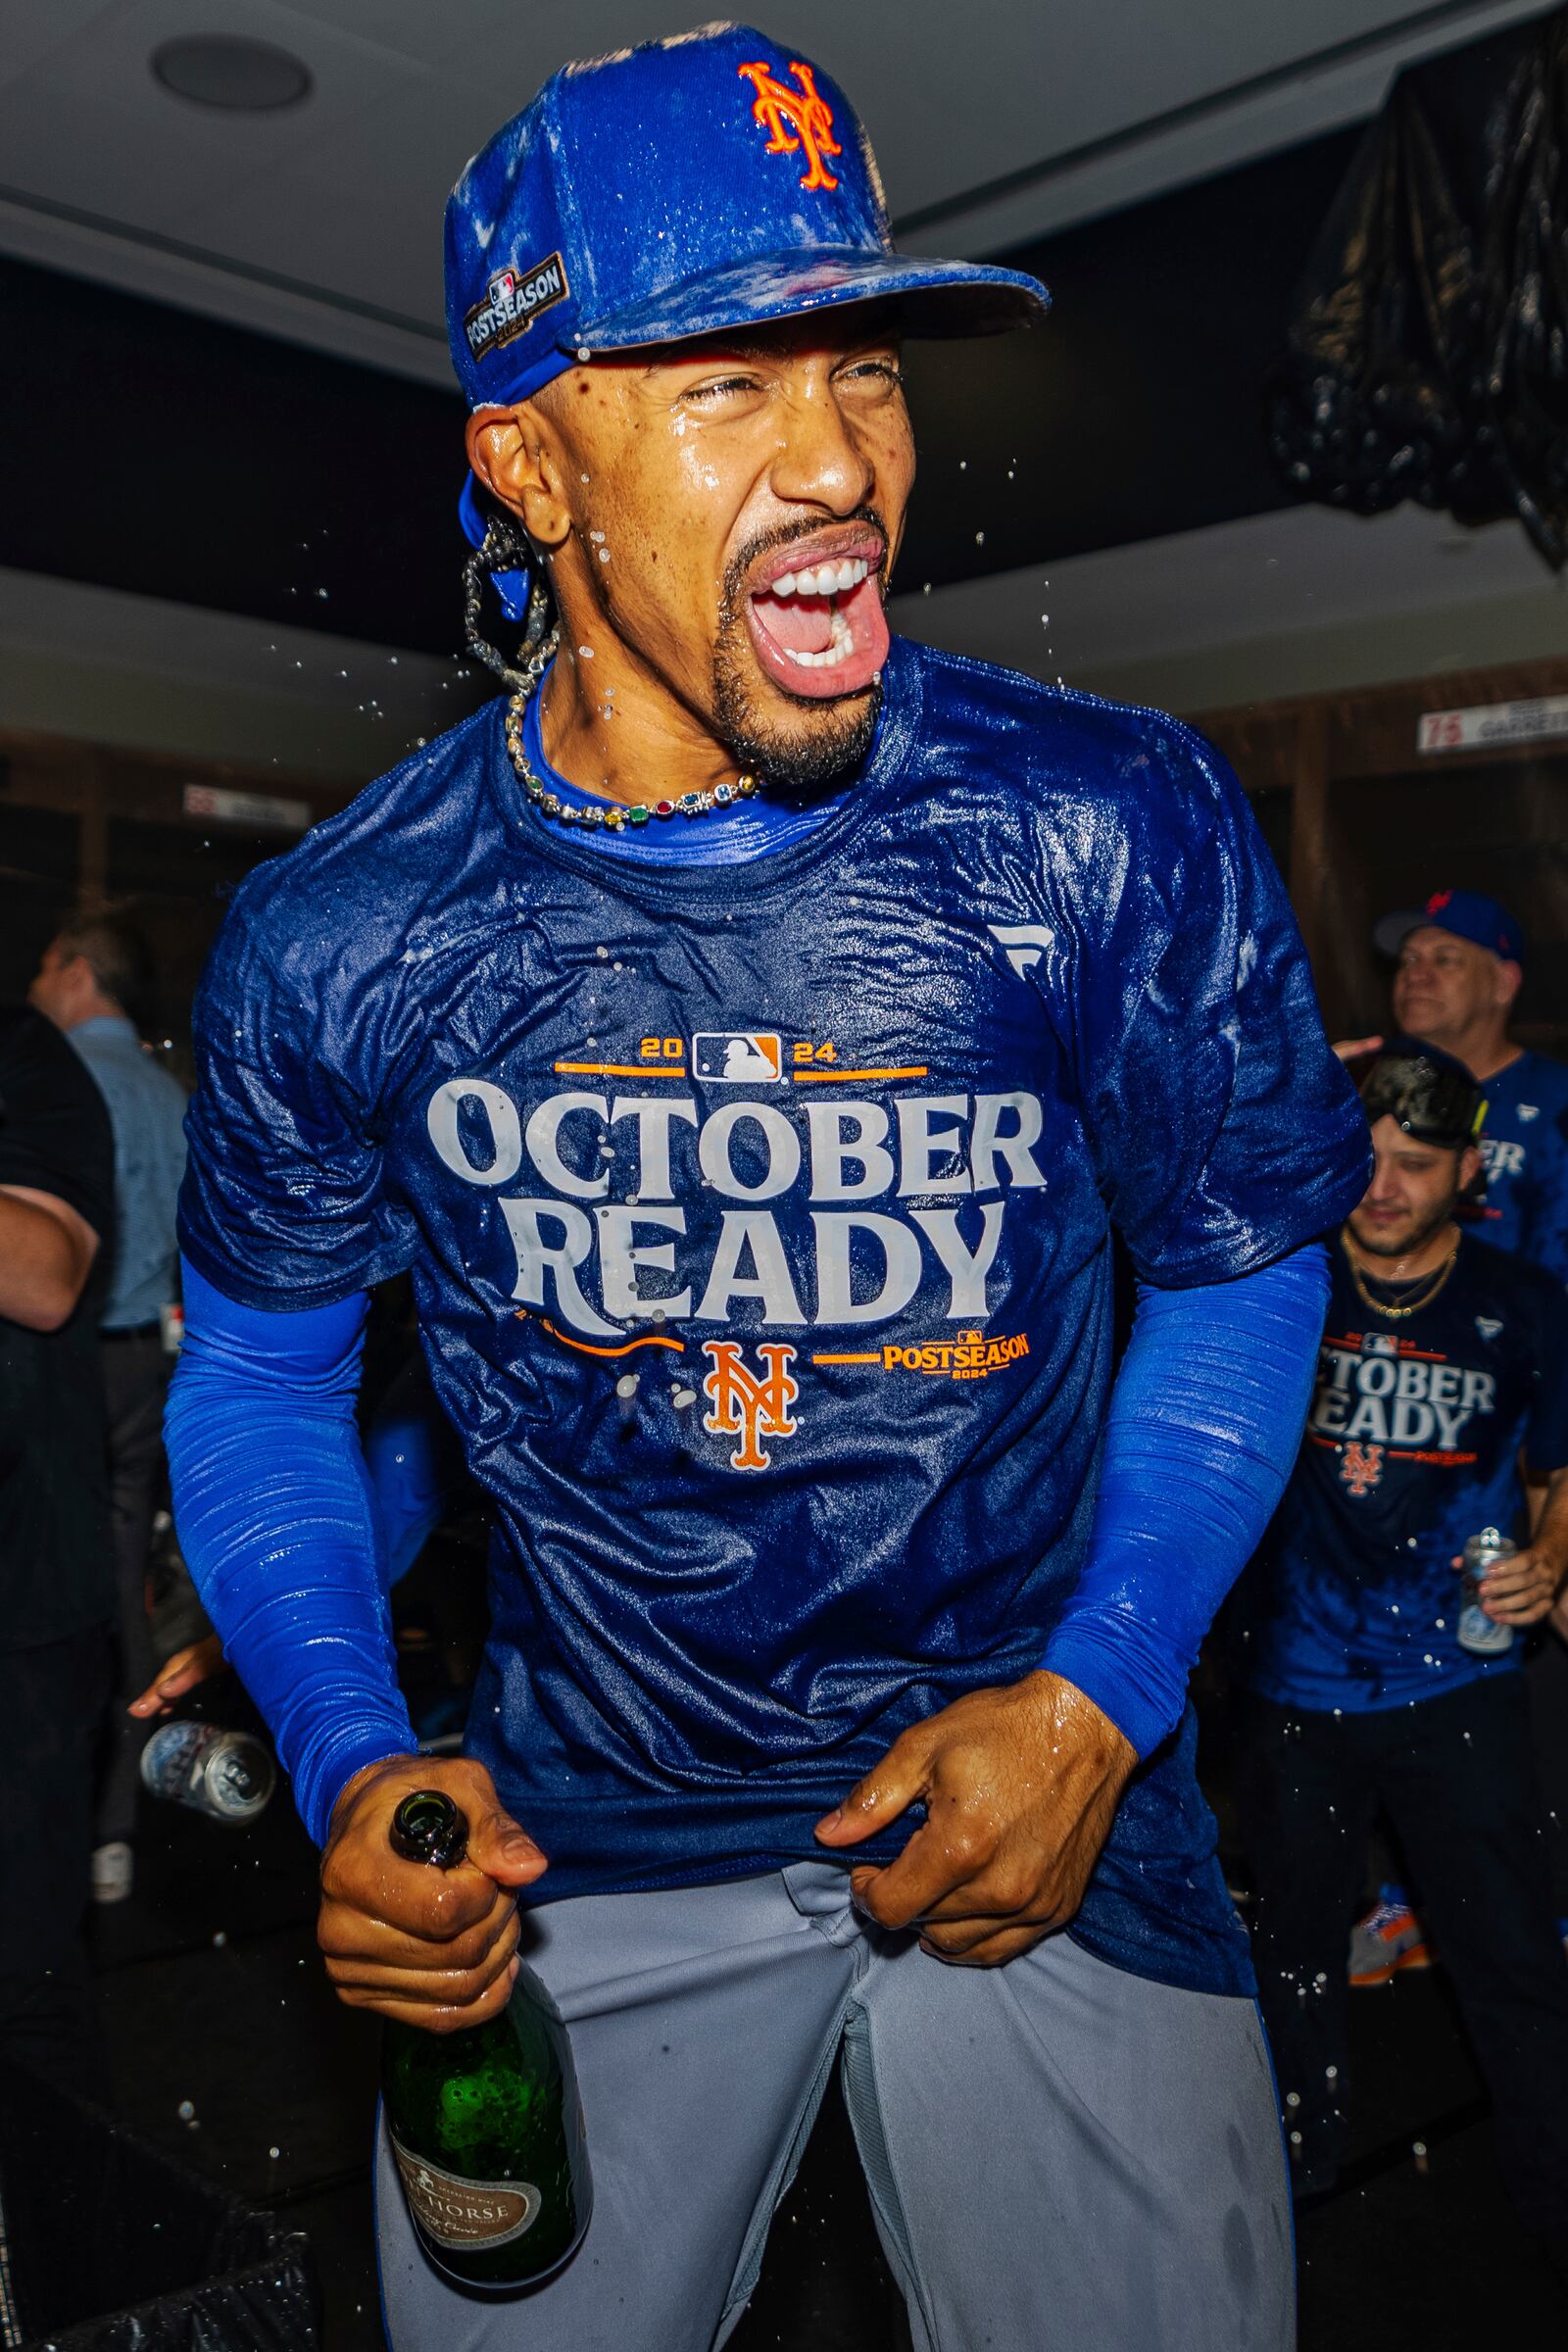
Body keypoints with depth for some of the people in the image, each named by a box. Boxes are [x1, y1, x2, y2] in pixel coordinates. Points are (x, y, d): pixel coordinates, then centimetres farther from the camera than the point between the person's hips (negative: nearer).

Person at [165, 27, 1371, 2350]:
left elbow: (1241, 1266, -1)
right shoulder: (334, 944, -12)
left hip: (1042, 1805, 0)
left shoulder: (1121, 834, -15)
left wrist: (1101, 1693, -11)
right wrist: (352, 1768, -11)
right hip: (578, 1838, 1)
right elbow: (257, 1373, 3)